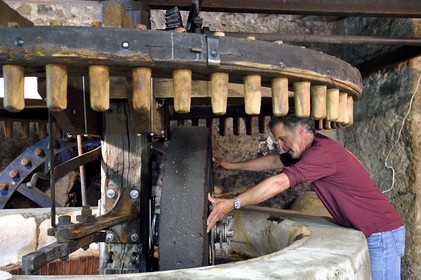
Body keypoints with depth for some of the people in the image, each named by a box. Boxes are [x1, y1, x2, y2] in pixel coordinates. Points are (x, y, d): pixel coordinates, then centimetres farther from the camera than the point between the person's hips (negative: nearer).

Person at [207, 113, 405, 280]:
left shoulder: (324, 152, -26)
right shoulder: (311, 149, 5)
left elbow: (279, 183, -31)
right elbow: (273, 162, 14)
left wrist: (232, 203, -28)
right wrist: (231, 166, 17)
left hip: (382, 235, -9)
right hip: (366, 234, 9)